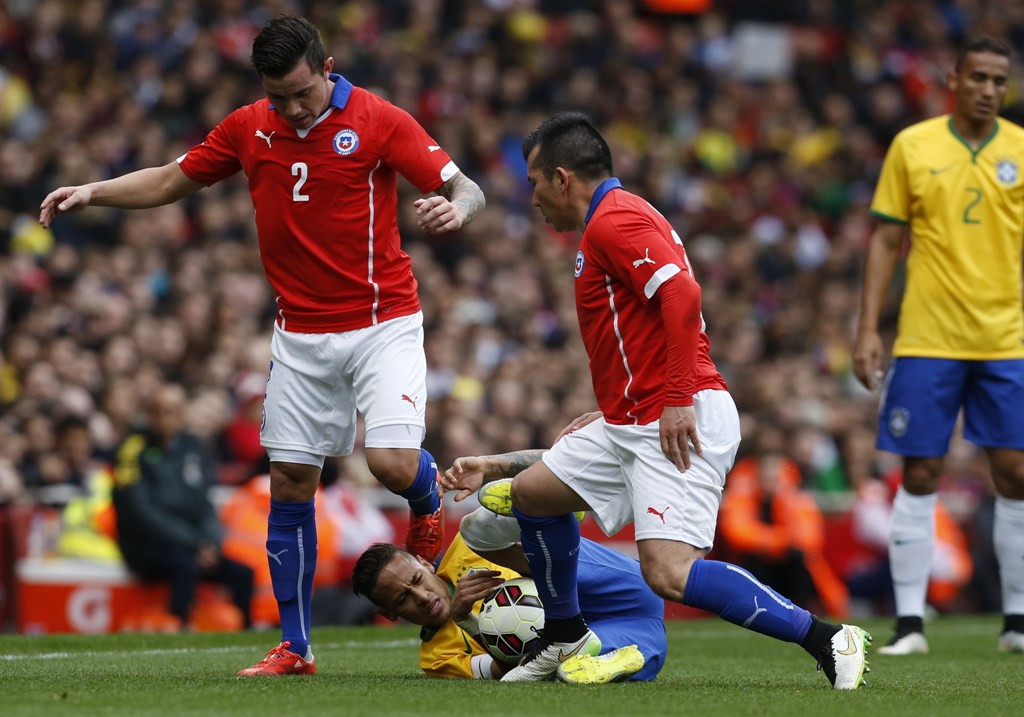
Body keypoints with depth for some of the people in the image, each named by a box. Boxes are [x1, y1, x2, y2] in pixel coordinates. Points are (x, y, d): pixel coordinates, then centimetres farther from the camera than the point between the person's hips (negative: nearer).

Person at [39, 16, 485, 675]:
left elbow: (465, 189, -13)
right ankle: (294, 647, 11)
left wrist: (454, 208, -37)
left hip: (382, 322, -4)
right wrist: (93, 192, 5)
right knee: (290, 483, 1)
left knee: (394, 465, -20)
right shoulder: (248, 129, 4)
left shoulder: (379, 122, -10)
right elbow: (173, 180, 17)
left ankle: (429, 497, 19)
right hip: (300, 335, 4)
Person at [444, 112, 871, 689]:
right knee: (530, 491, 17)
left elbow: (682, 294, -25)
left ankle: (829, 640, -20)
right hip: (634, 424, 11)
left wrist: (677, 400, -26)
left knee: (669, 572, -22)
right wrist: (612, 412, 26)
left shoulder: (613, 219, -11)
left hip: (681, 422, -11)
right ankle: (566, 638, 29)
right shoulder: (618, 216, 22)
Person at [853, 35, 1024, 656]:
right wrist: (869, 327, 0)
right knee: (920, 476, -1)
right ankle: (910, 622, 4)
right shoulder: (912, 146, 3)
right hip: (927, 340, -1)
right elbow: (887, 240, 6)